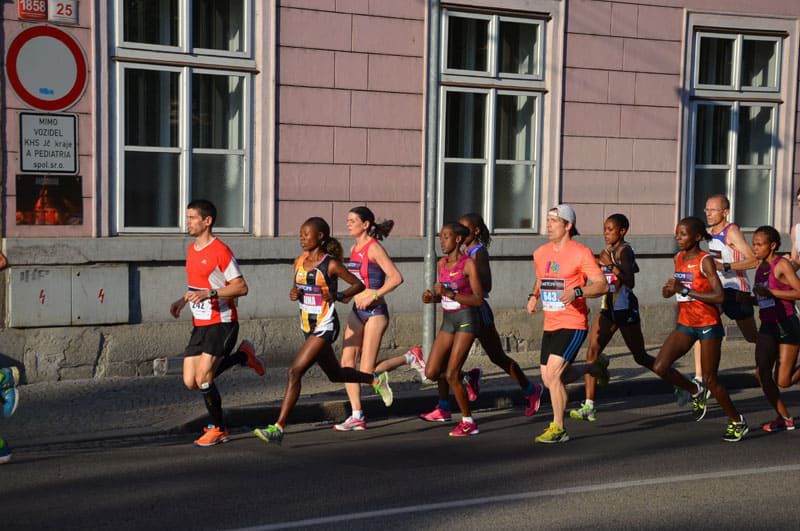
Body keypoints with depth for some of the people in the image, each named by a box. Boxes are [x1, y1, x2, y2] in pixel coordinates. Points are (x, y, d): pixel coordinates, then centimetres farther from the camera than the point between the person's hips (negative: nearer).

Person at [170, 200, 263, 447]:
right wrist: (182, 301, 10)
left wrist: (209, 293, -25)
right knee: (190, 382, 3)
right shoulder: (192, 249, 13)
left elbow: (241, 287, -15)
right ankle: (243, 356, 21)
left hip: (222, 325, -8)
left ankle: (217, 429, 9)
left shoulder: (220, 251, -14)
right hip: (199, 325, 9)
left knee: (202, 379, -13)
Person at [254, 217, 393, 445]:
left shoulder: (331, 264, -12)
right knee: (335, 374, 21)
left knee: (295, 372, -16)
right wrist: (293, 293, -5)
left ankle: (278, 428, -14)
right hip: (308, 327, 8)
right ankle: (376, 380, 45)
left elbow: (358, 284, -5)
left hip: (325, 327, -8)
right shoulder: (299, 262, 6)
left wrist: (337, 296, -20)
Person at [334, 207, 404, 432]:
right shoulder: (354, 249, 12)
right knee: (347, 362, 0)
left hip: (374, 312, -8)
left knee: (366, 371, -7)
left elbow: (396, 277, -20)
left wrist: (372, 296, -22)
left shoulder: (374, 247, -12)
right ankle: (357, 416, 5)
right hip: (357, 311, 8)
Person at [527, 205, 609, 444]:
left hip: (573, 325, -7)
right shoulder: (540, 253, 11)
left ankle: (558, 428, -2)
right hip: (550, 325, 7)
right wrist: (533, 296, 7)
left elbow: (602, 285, -11)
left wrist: (576, 292, -27)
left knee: (553, 373, -17)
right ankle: (594, 366, 35)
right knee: (549, 379, 9)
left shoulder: (581, 253, -9)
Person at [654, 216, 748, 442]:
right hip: (685, 324, 7)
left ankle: (737, 422, 20)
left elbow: (719, 296, -23)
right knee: (660, 367, -8)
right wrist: (669, 289, -1)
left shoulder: (705, 260, -15)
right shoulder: (679, 258, 6)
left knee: (710, 380, -1)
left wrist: (685, 290, -26)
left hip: (708, 325, -6)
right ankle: (696, 392, 17)